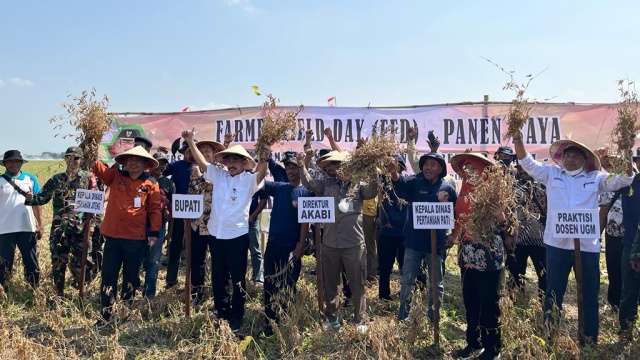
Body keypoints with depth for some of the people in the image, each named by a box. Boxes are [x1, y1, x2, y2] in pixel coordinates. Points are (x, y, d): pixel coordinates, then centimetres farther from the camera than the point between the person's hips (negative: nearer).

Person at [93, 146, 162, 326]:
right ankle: (106, 314, 17)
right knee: (108, 276, 7)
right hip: (112, 235, 2)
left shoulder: (151, 184, 0)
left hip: (136, 238, -2)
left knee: (130, 277, 12)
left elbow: (155, 209, -1)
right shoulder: (114, 176, 7)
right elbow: (97, 166, -3)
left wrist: (154, 232, -7)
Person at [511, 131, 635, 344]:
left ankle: (590, 341, 27)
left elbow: (624, 180, 3)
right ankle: (549, 339, 20)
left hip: (588, 246, 0)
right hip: (557, 244, 0)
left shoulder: (595, 178, 8)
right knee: (553, 294, 8)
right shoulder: (551, 174, 8)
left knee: (589, 296, 12)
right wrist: (517, 138, -8)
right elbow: (527, 162, 4)